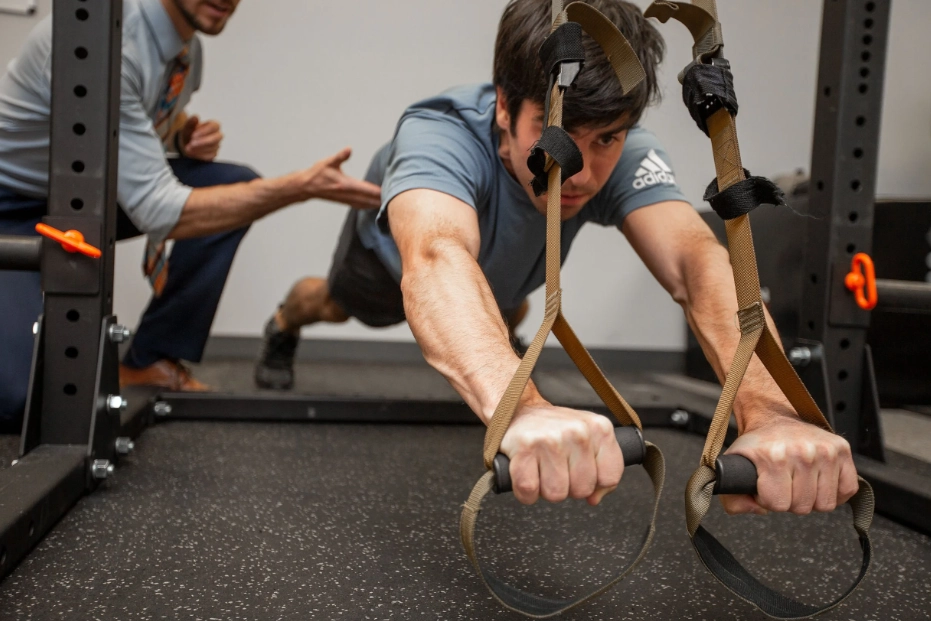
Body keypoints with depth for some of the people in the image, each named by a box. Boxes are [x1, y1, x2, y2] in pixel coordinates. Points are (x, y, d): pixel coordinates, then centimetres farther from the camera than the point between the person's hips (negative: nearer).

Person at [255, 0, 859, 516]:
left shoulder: (626, 155, -39)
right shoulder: (439, 136, -50)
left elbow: (697, 262, -56)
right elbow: (435, 261, -70)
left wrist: (771, 413, -75)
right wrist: (521, 409, -90)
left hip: (507, 267, 2)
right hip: (396, 247, -2)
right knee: (336, 305, 27)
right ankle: (282, 328, 62)